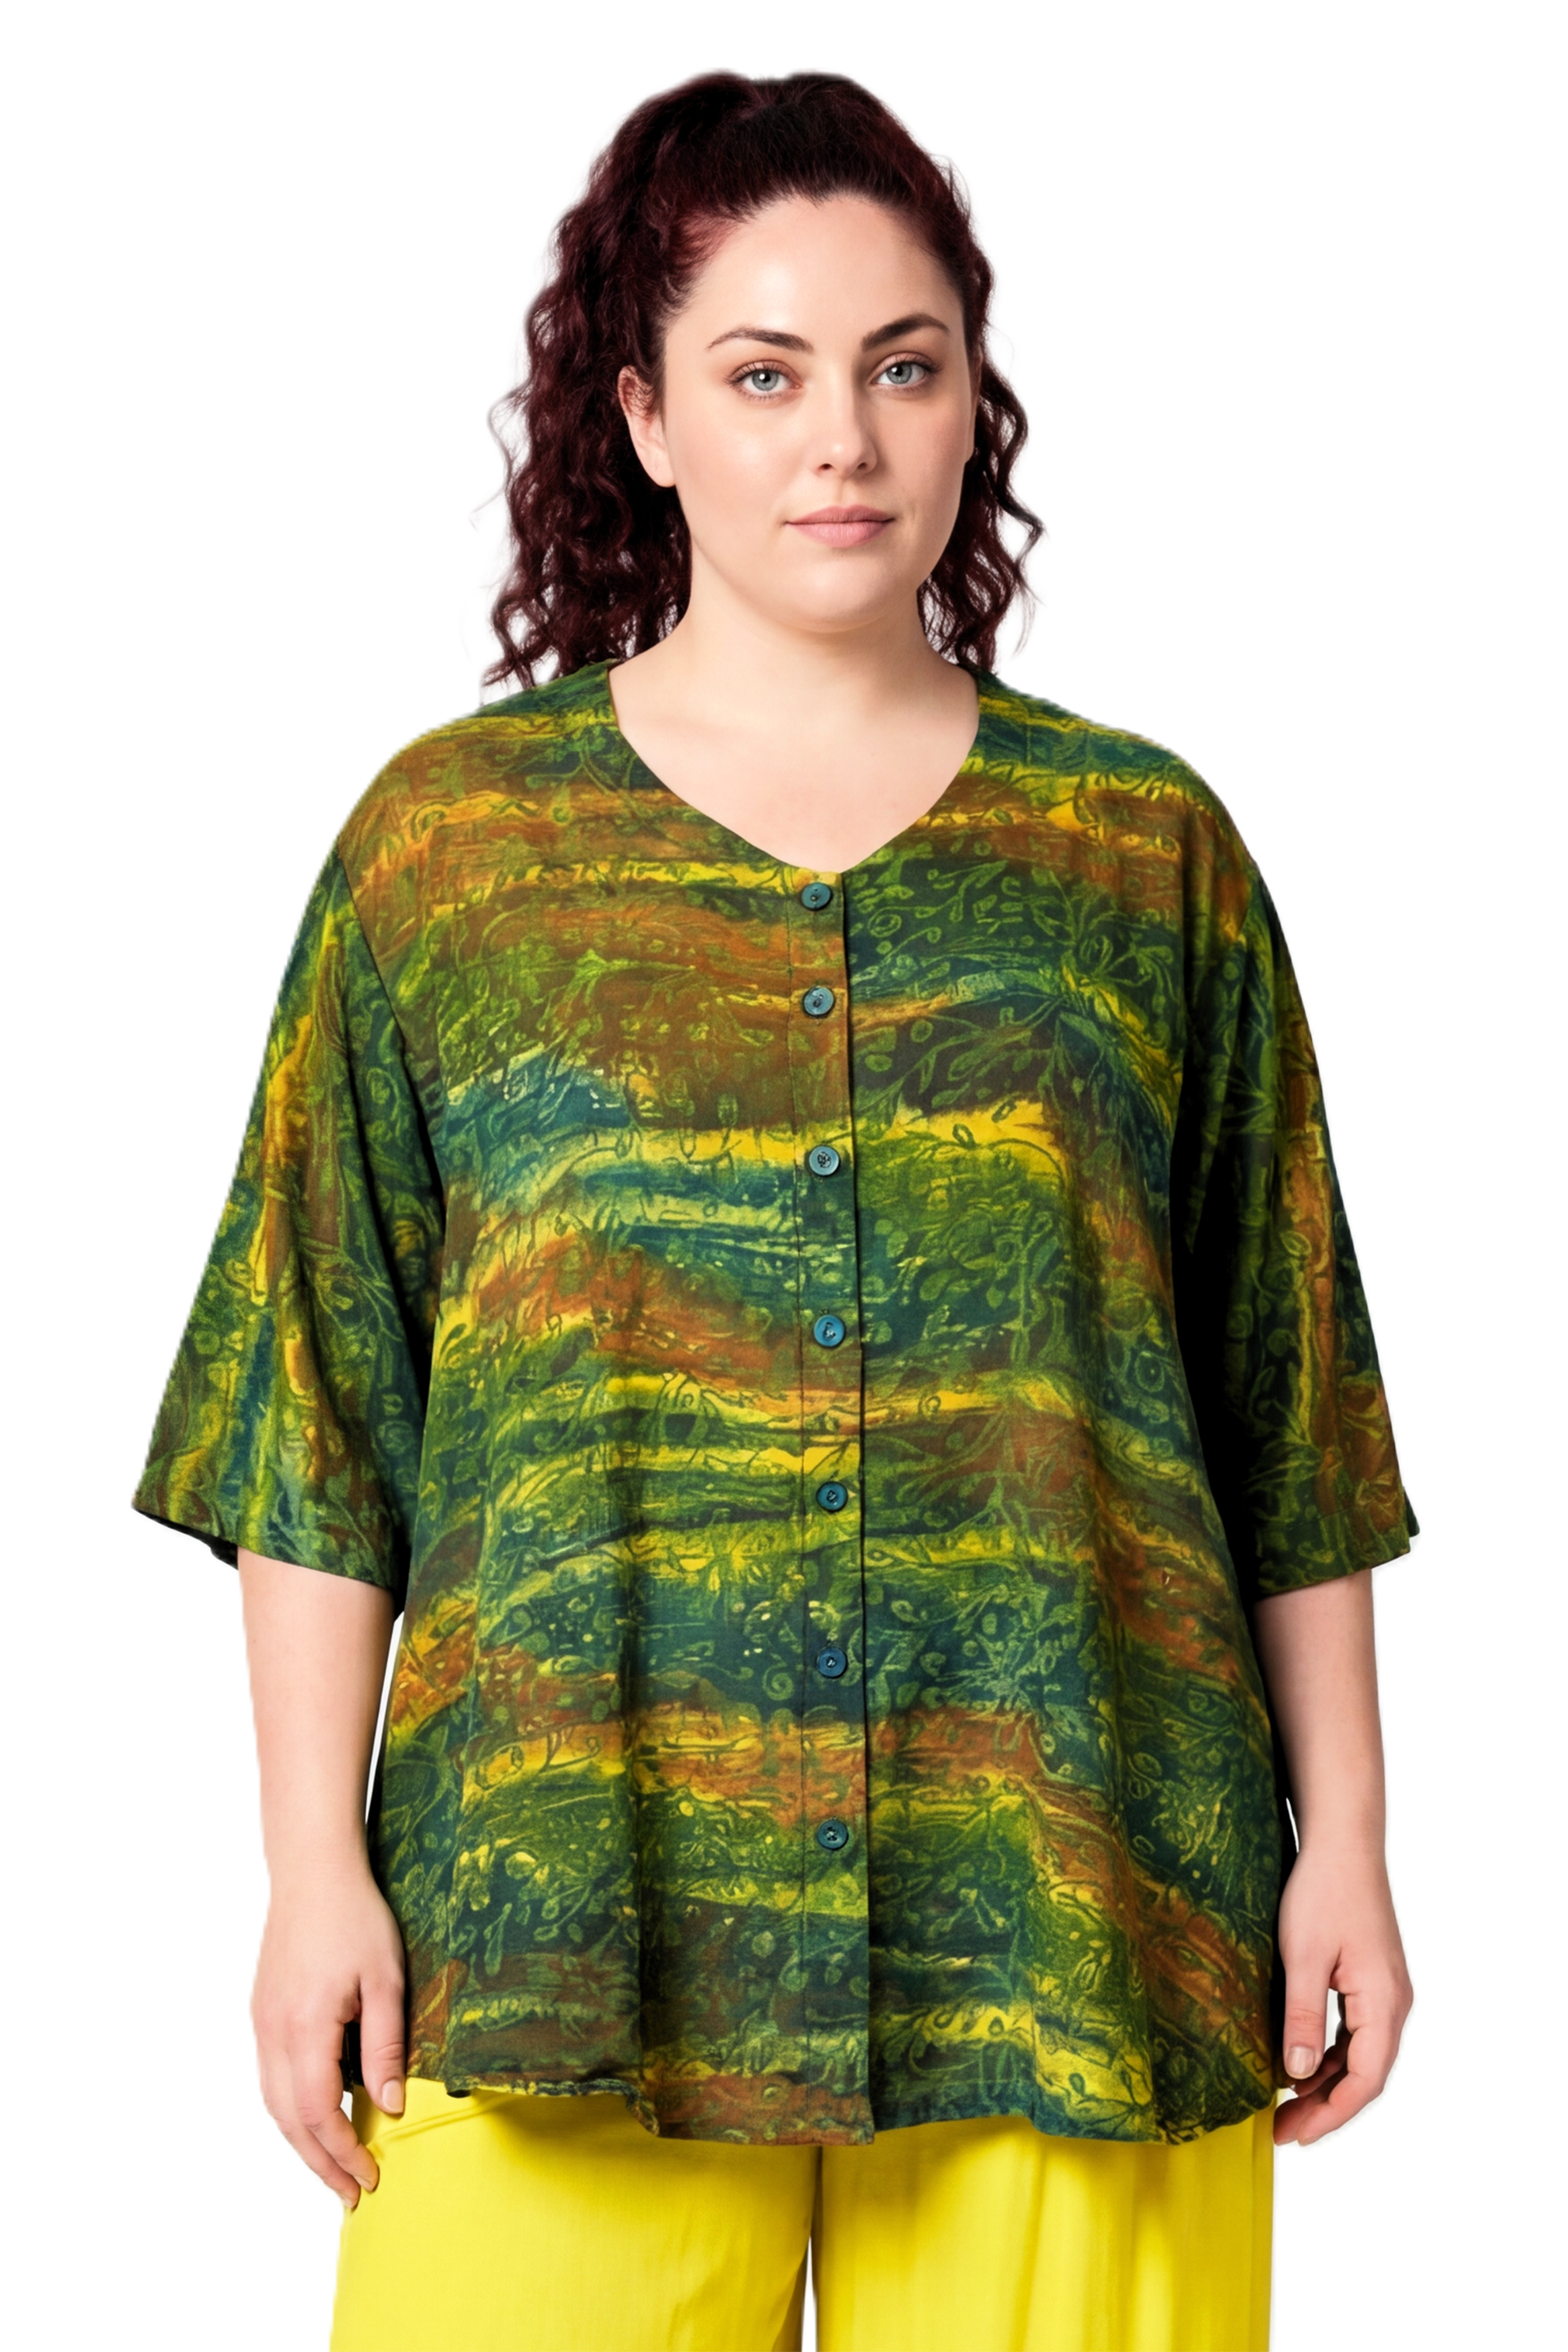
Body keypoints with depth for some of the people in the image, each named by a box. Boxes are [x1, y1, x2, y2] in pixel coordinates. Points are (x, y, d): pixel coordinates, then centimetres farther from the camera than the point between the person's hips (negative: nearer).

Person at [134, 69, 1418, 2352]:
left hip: (1070, 1909, 1)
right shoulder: (446, 837, 7)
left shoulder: (1149, 851, 9)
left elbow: (1291, 1416, 11)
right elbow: (321, 1417, 6)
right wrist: (316, 1871, 0)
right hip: (568, 1919, 0)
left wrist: (1346, 1845, 6)